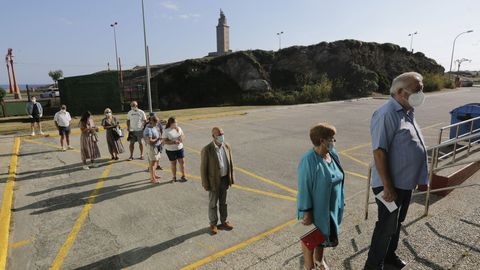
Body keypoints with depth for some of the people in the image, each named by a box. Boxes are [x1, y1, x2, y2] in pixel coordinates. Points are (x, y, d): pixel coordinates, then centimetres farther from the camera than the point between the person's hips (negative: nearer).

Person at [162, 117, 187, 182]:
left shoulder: (179, 128, 2)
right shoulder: (166, 131, -14)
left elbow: (183, 135, 10)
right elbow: (165, 141, -18)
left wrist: (182, 138, -14)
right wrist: (174, 142, -28)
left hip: (180, 148, 4)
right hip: (171, 150, -4)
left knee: (182, 162, 3)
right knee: (173, 163, 9)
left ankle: (183, 176, 18)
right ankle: (174, 177, 26)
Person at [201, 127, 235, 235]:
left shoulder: (227, 146, -6)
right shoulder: (207, 150, -21)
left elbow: (230, 163, 4)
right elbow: (203, 168, -14)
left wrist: (231, 179, 5)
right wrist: (206, 185, -11)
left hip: (224, 179, 4)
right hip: (214, 181, -4)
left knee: (223, 202, 19)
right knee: (213, 203, 14)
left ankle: (224, 221, 37)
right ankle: (213, 224, 33)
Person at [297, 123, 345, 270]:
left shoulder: (333, 154, -4)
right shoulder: (308, 160, -28)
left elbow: (338, 179, 8)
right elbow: (304, 189, -24)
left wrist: (340, 202, 14)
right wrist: (306, 212, -19)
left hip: (330, 207, 7)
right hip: (315, 209, -7)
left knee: (323, 234, 25)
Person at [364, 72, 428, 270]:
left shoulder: (407, 112, 8)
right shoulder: (387, 114, -22)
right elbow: (379, 152, -26)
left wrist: (420, 178, 19)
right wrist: (387, 186, -25)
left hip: (405, 182, 9)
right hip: (391, 185, -9)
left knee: (397, 223, 23)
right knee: (386, 226, 4)